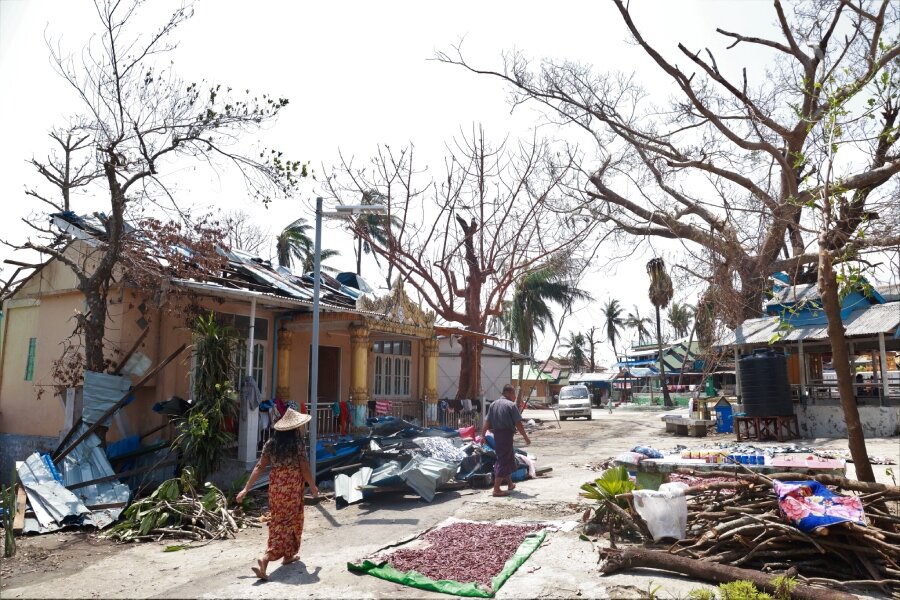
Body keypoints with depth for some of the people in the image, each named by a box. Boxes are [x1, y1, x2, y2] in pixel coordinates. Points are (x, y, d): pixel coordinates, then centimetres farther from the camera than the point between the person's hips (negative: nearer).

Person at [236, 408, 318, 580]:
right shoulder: (297, 444, -14)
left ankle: (288, 555, 33)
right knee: (288, 523, 4)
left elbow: (259, 467, -1)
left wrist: (246, 489, 5)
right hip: (292, 488, -6)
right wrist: (313, 487, 4)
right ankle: (265, 560, -5)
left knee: (278, 521, 20)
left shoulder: (270, 444, 1)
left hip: (276, 486, 6)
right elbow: (305, 470, -11)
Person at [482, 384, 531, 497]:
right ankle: (496, 489, -2)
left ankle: (510, 484, 36)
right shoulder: (511, 405, -10)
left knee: (509, 458, 23)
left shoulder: (493, 404, 10)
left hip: (496, 435, 8)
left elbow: (487, 423, 7)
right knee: (503, 461, -2)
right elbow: (518, 424, -12)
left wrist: (482, 436, 10)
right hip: (507, 434, -8)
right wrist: (526, 437, -4)